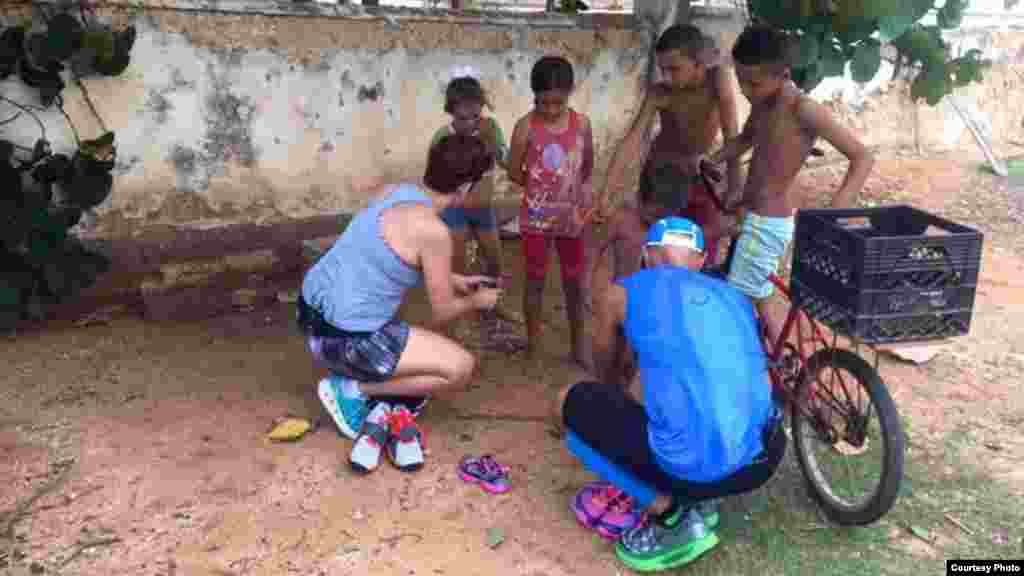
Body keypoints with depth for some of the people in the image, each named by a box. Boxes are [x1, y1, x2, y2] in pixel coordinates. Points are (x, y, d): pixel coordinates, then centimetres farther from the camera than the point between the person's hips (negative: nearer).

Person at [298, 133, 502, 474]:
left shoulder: (394, 191, 4)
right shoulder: (433, 231, -21)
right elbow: (443, 314, -9)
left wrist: (455, 280, 27)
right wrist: (477, 301, 12)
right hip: (343, 338, -9)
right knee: (460, 367, -4)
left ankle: (383, 412, 10)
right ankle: (351, 390, 2)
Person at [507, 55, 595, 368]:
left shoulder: (581, 123, -4)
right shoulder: (526, 126, -10)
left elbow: (588, 166, 8)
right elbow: (514, 172, -2)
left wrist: (581, 191, -6)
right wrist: (541, 189, -1)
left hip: (573, 216, 2)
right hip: (536, 217, -2)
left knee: (575, 281, 13)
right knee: (535, 280, 10)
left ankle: (578, 342, 28)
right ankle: (532, 344, 25)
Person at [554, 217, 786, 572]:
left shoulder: (624, 292, 7)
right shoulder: (735, 297, 19)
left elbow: (604, 365, 28)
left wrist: (616, 391, 53)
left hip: (692, 468, -5)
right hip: (763, 461, 6)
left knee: (569, 406, 15)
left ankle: (670, 513, 7)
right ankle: (698, 502, 20)